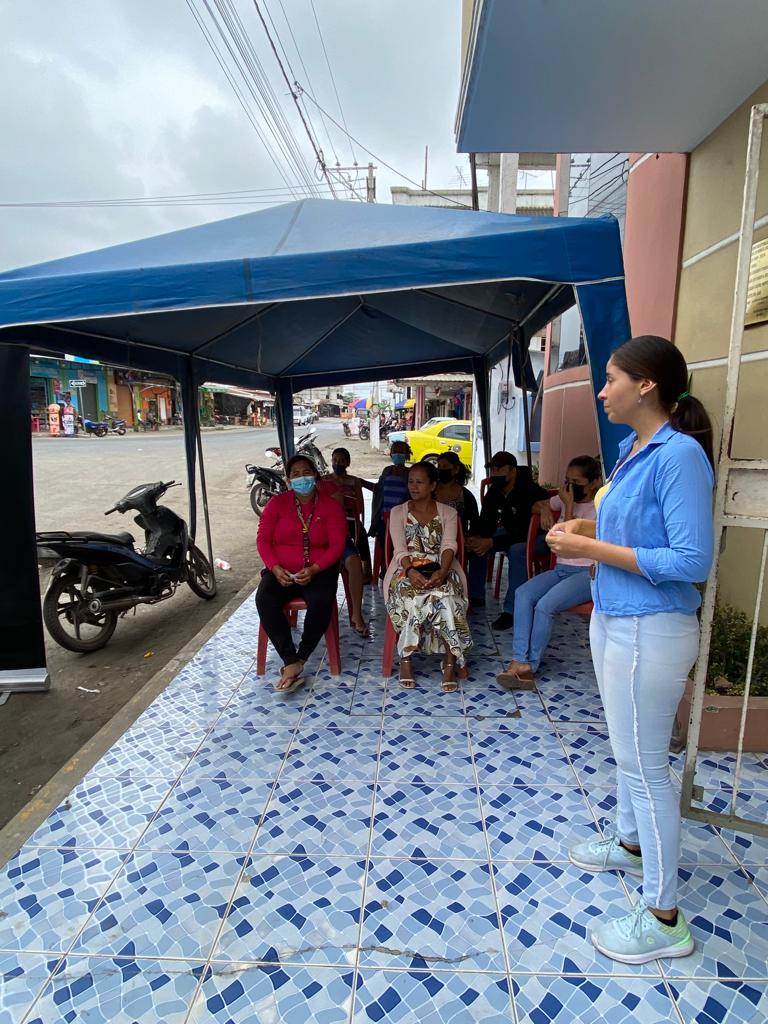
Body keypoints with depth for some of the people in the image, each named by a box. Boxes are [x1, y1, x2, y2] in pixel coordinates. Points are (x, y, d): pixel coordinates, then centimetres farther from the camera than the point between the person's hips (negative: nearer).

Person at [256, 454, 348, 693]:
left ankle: (299, 660, -15)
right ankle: (291, 663, -28)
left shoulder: (330, 505, 1)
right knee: (264, 599, -29)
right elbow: (263, 539, 1)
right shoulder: (277, 503, 4)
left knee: (321, 602, -33)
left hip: (318, 571, -1)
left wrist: (314, 569, -20)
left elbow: (337, 545, -5)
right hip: (282, 571, 2)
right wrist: (275, 568, -16)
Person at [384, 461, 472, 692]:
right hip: (407, 570, 0)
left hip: (439, 570, 0)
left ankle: (450, 663, -26)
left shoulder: (448, 513, 10)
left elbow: (449, 546, -6)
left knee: (444, 597, -35)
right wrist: (411, 571, -25)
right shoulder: (398, 512, 9)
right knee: (412, 597, -36)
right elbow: (400, 549, -4)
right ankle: (406, 660, -21)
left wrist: (442, 571, -27)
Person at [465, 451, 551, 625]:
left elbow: (525, 532, -33)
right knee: (476, 543, -7)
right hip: (511, 533, 8)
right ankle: (476, 596, 5)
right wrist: (477, 537, -26)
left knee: (517, 550, -37)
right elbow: (486, 522, -3)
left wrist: (492, 542, -39)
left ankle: (511, 611, -31)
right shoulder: (493, 492, -5)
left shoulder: (530, 491, -29)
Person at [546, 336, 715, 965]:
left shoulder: (679, 454, -20)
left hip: (650, 630, -9)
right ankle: (632, 843, 47)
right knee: (627, 749, 24)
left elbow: (692, 561, -24)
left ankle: (664, 919, 22)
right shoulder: (633, 450, 7)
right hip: (613, 619, 9)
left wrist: (592, 549, -22)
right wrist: (588, 528, 2)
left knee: (645, 764, 3)